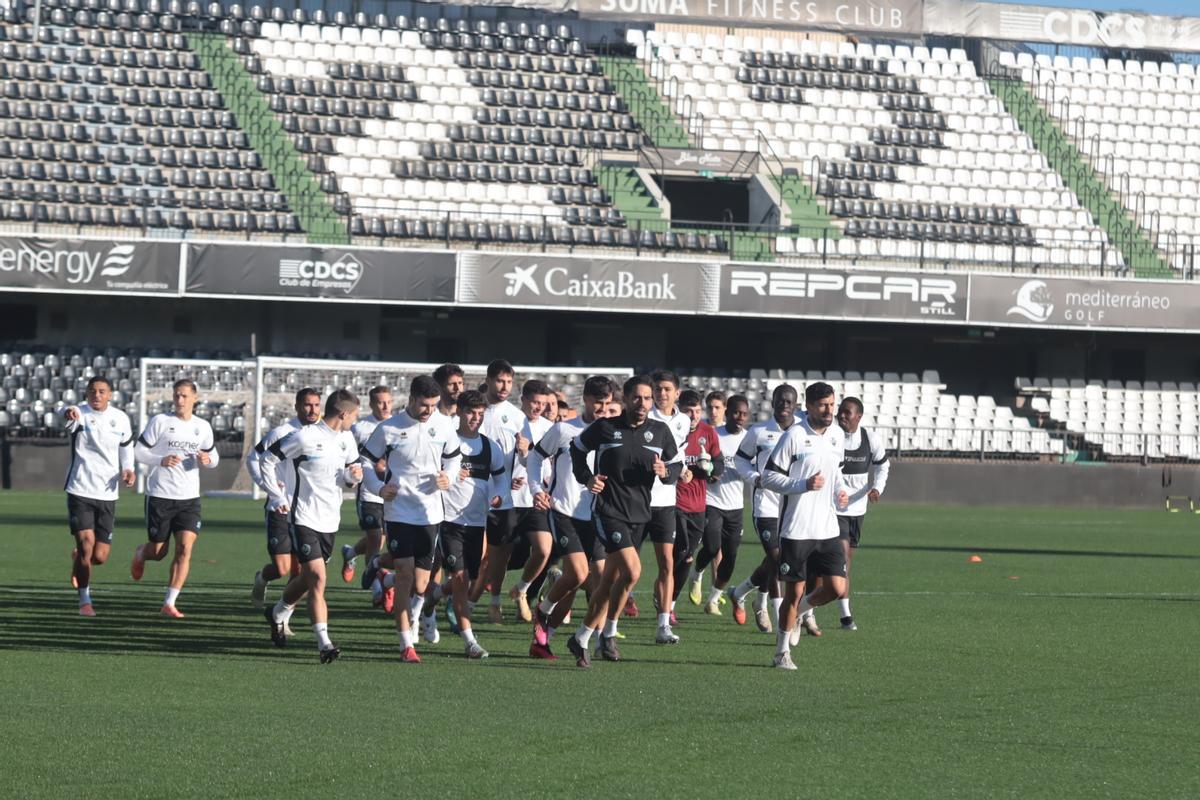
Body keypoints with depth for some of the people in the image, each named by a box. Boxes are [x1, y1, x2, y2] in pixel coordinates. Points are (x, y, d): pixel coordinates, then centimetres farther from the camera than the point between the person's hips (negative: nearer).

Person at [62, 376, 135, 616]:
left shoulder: (120, 419, 3)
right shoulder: (80, 414, -10)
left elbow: (127, 446, 18)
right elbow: (69, 416, -35)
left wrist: (128, 470, -1)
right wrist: (69, 414, -60)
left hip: (107, 495, 3)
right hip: (80, 491, -3)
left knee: (100, 556, 1)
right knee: (86, 543, -14)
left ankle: (78, 560, 38)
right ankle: (84, 600, 2)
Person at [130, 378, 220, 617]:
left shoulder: (203, 427, 8)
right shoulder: (160, 421, -4)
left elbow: (213, 458, 18)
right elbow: (139, 451, -3)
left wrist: (208, 459, -6)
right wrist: (161, 461, -21)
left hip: (189, 498, 3)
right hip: (160, 496, -3)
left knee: (185, 548, -13)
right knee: (158, 552, 5)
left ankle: (169, 603, -8)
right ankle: (140, 554, 44)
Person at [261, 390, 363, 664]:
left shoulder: (347, 440, 8)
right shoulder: (304, 437, -14)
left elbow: (349, 479, 19)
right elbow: (267, 460, -6)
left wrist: (354, 476, -5)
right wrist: (278, 497, -11)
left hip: (330, 520, 7)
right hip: (304, 518, -7)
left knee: (308, 579, 18)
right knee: (318, 578, -16)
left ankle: (277, 614, 45)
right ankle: (324, 643, -17)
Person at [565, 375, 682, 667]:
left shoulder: (660, 432, 6)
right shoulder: (605, 427, -3)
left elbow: (677, 465, 15)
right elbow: (577, 448, 12)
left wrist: (666, 472, -8)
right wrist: (586, 478, -2)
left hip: (638, 516, 5)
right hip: (608, 510, -5)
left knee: (609, 582, 10)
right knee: (631, 570, -21)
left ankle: (582, 638, 22)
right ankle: (609, 633, -6)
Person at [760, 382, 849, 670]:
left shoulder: (837, 435, 9)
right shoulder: (794, 436, -10)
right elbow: (768, 476, -9)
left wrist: (840, 491, 6)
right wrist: (804, 485, -20)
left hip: (827, 528, 5)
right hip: (795, 529, -5)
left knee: (838, 587, -5)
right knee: (794, 592, -1)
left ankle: (799, 612, 24)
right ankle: (782, 652, 13)